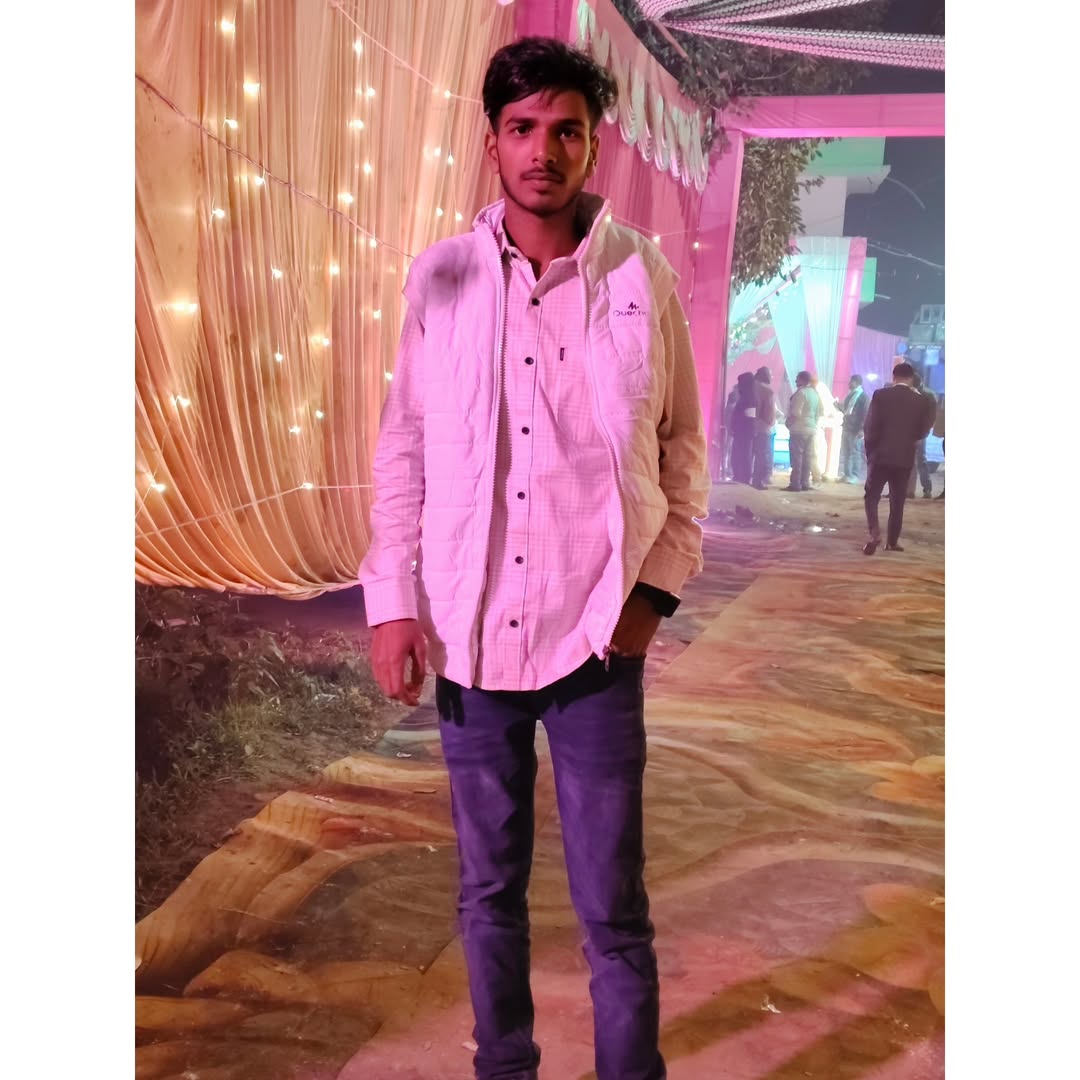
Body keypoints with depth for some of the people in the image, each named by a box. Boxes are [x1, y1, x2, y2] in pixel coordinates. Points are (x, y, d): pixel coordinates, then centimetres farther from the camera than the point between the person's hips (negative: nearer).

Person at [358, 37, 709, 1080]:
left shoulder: (644, 278, -1)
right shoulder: (441, 277, 1)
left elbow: (683, 446, 5)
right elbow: (404, 448, 5)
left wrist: (656, 586, -4)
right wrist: (391, 600, 0)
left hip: (595, 636, -1)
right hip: (470, 633, 2)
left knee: (612, 907, 4)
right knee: (488, 890, 16)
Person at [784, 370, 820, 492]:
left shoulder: (801, 393, -14)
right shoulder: (814, 394, 14)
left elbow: (795, 413, -19)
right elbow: (818, 413, 16)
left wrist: (788, 423, -6)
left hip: (798, 429, -9)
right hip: (811, 429, 9)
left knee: (797, 457, -8)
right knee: (806, 458, 9)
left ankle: (795, 484, -9)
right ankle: (805, 483, 10)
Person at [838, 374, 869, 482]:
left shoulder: (864, 396, -6)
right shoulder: (850, 395, 17)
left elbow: (866, 413, -12)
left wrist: (862, 429, -19)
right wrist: (839, 406, 7)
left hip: (856, 429, -8)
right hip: (846, 427, 8)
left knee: (855, 453, -4)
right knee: (844, 452, 7)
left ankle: (854, 476, -1)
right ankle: (844, 474, 12)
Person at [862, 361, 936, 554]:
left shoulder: (880, 395, -6)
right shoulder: (920, 400, 0)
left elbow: (870, 427, -7)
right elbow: (923, 431, 5)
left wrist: (870, 452, 4)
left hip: (881, 455, -2)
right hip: (905, 457, 2)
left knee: (871, 496, 7)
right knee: (897, 500, 11)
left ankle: (875, 532, -13)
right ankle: (892, 541, 12)